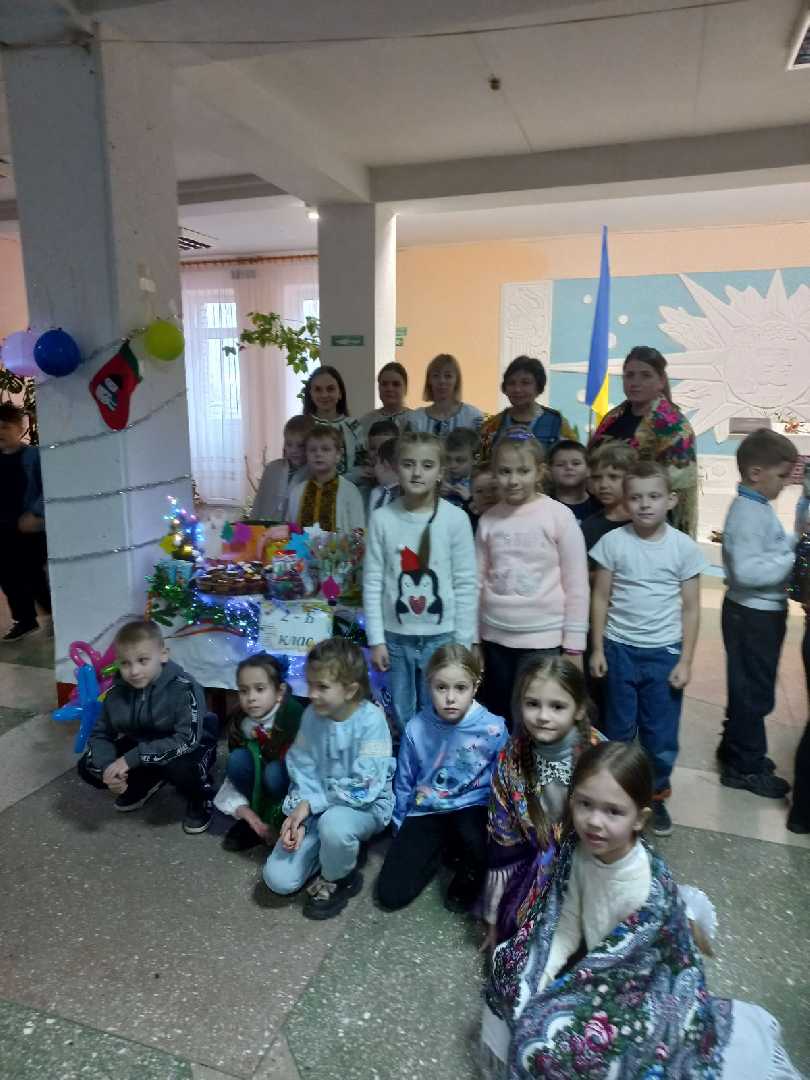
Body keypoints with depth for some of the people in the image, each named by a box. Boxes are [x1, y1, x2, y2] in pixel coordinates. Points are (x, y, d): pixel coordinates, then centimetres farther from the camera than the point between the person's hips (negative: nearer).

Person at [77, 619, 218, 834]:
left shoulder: (184, 689, -29)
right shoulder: (117, 691, -12)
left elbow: (187, 740, -34)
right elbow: (100, 735, -3)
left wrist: (132, 758, -35)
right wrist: (107, 767, -24)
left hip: (188, 750, -6)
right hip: (138, 748, 6)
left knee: (178, 767, -38)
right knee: (88, 767, -9)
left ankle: (200, 799, -3)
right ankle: (145, 784, 16)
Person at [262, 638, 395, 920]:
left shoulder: (371, 720, -23)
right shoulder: (311, 715, -7)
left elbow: (363, 788, -24)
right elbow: (302, 771, -1)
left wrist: (311, 803, -21)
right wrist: (298, 816, -16)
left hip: (366, 805, -5)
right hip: (317, 807, 5)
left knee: (333, 822, -38)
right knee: (277, 879, -7)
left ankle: (335, 881, -4)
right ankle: (343, 849, 18)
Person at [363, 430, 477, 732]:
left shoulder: (455, 518, -8)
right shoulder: (382, 518, -4)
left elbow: (466, 584, -5)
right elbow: (372, 582, -1)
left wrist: (463, 642, -4)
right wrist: (376, 639, -2)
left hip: (441, 637, -1)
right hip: (395, 637, 2)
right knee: (401, 720, 14)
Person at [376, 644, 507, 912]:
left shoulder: (494, 729, -19)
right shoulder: (416, 728, -14)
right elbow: (403, 782, 3)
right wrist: (401, 827, 11)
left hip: (472, 808, -1)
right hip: (426, 812, 2)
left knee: (475, 839, -37)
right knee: (390, 894, -7)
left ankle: (470, 875, 1)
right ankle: (442, 847, 19)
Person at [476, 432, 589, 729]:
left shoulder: (559, 515, -9)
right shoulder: (488, 520, 2)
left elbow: (576, 585, -6)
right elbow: (477, 581, 6)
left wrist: (574, 645, -6)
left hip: (543, 637, -3)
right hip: (495, 637, 4)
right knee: (499, 720, 15)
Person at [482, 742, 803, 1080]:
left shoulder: (648, 889, -31)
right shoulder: (578, 850, -18)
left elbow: (613, 961, -22)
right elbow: (567, 926, -8)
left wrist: (549, 1002, -18)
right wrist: (540, 986, -18)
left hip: (641, 986, -5)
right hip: (594, 962, 5)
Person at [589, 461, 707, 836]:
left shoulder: (685, 547, -5)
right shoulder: (612, 542, -6)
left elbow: (690, 608, 0)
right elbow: (600, 598, 0)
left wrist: (685, 660, -3)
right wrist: (597, 649, -2)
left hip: (665, 652, 0)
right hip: (620, 649, 0)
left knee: (662, 736, 8)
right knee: (618, 732, 13)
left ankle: (656, 796, 30)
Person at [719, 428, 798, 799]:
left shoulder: (756, 507, 9)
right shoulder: (749, 512, -22)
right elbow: (747, 570, -30)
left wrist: (794, 546, 6)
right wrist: (792, 559, -23)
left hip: (762, 611, 10)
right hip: (753, 615, -10)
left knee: (749, 688, 21)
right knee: (753, 691, 4)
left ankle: (735, 750, 37)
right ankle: (745, 767, 19)